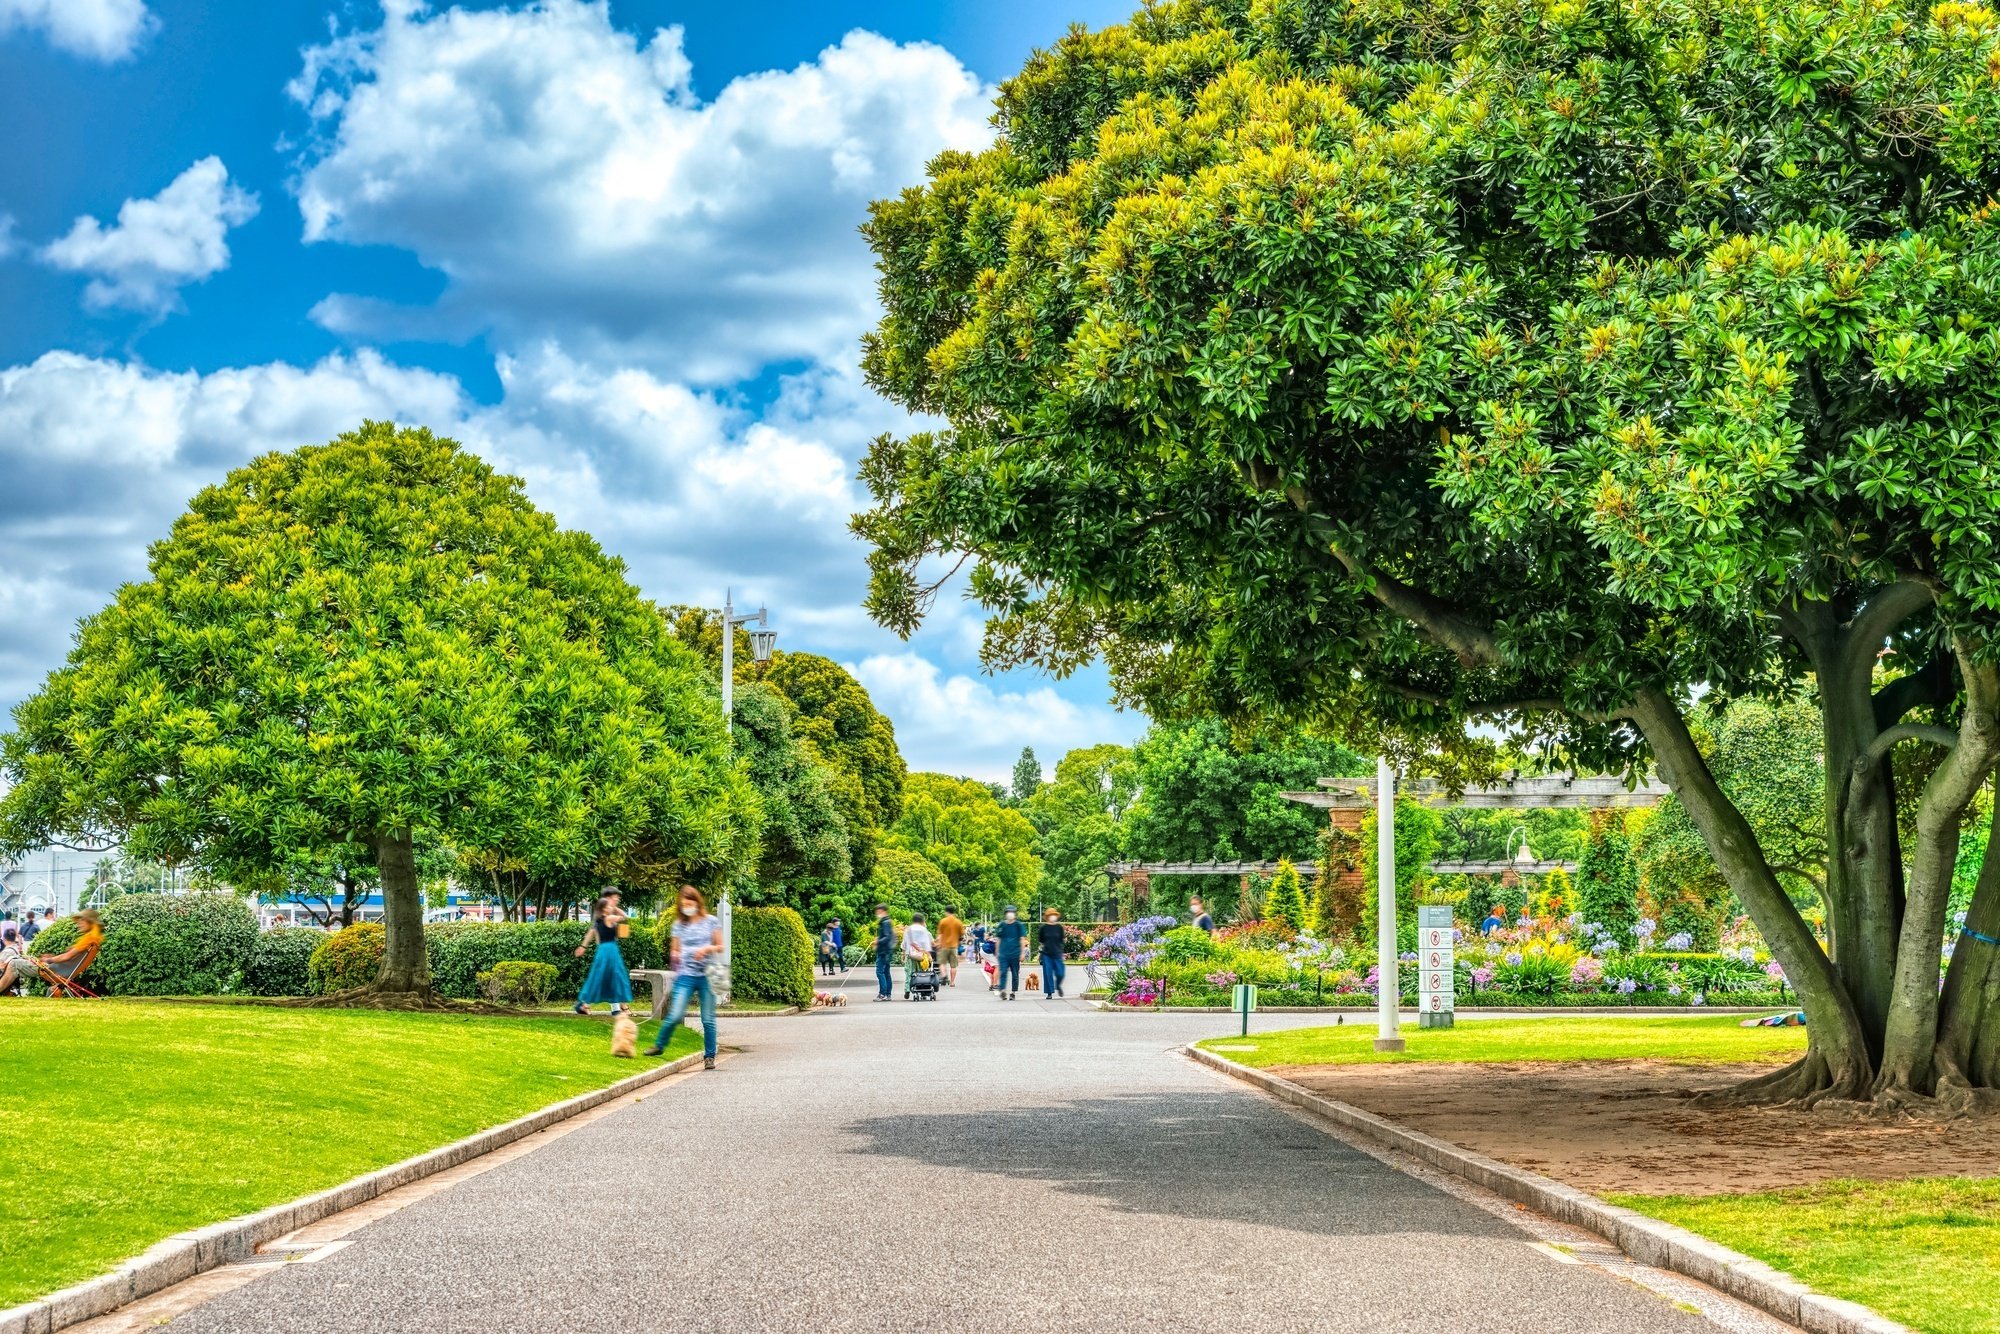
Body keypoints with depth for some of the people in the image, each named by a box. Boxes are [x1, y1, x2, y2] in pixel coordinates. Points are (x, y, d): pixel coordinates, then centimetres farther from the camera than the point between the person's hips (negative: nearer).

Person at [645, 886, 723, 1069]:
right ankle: (659, 1045, 12)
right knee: (675, 1015, -10)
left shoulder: (711, 922, 6)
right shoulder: (679, 925, 10)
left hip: (706, 976, -1)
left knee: (708, 1019, 1)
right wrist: (674, 956, -5)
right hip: (685, 976, 1)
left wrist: (708, 948, -11)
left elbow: (721, 947, 8)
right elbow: (675, 950, 17)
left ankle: (709, 1056, 13)